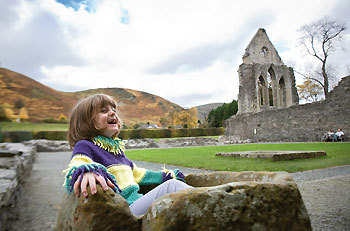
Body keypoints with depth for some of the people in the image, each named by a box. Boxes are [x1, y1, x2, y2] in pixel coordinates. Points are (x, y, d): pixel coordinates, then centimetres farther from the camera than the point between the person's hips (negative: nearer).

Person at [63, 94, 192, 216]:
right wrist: (86, 172, -48)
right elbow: (76, 166, -24)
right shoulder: (85, 146, -1)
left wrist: (166, 176, 38)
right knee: (171, 186, -22)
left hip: (139, 201, 8)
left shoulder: (117, 147, 21)